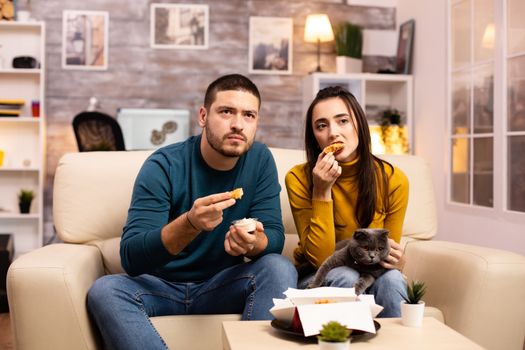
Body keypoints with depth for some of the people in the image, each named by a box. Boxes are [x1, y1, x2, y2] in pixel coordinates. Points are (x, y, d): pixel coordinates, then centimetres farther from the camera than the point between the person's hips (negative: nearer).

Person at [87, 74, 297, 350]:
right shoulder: (163, 166, -16)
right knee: (104, 290, -30)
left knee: (280, 269, -25)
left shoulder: (260, 160, -5)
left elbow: (275, 239, -8)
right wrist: (190, 224, -42)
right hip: (161, 284, -1)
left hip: (222, 286, 2)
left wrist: (253, 242, -34)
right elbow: (131, 258, -23)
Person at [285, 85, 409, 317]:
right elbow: (321, 259, -17)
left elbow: (388, 250, 2)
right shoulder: (299, 178, -15)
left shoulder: (392, 180, -10)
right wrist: (322, 191, -26)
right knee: (346, 277, -33)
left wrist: (395, 261, -23)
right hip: (317, 280, -1)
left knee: (390, 278, -30)